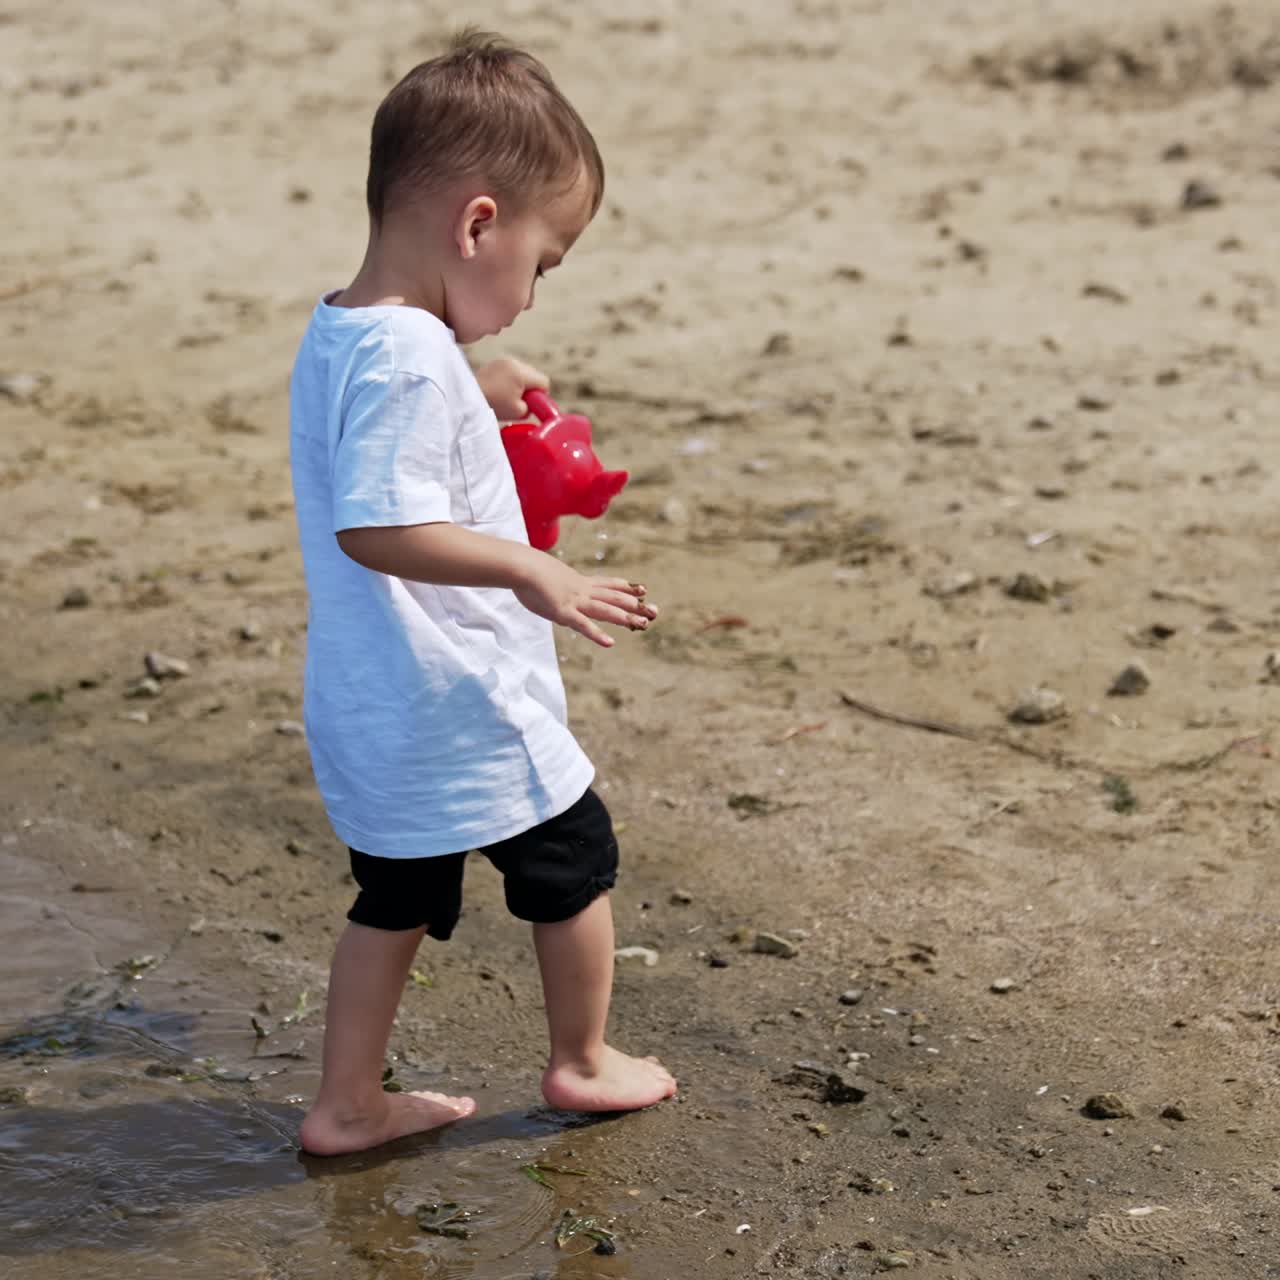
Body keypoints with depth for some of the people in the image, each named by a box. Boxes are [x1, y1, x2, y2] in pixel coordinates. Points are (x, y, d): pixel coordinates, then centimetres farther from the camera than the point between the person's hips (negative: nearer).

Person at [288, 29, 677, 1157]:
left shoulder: (334, 335, 6)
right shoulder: (411, 359, -25)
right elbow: (375, 525, -32)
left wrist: (477, 399, 16)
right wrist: (532, 572, -34)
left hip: (373, 719, 9)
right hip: (466, 713, -9)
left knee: (397, 894, 20)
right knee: (574, 856, 14)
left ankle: (348, 1104, 26)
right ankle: (582, 1063, 32)